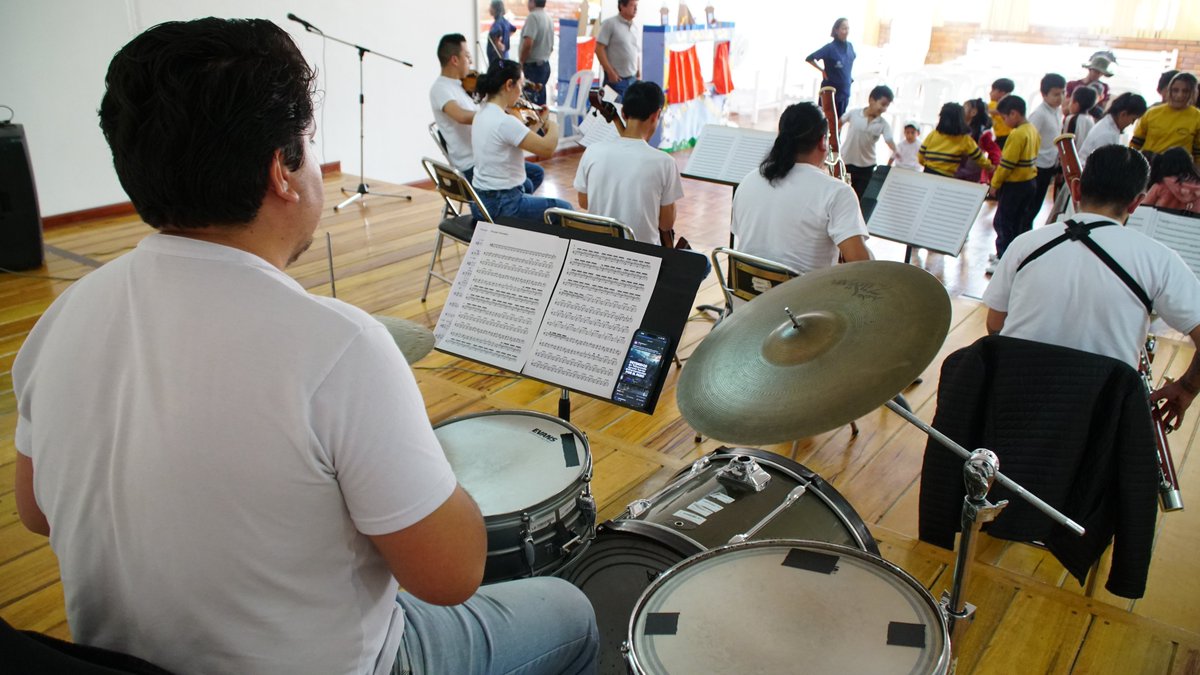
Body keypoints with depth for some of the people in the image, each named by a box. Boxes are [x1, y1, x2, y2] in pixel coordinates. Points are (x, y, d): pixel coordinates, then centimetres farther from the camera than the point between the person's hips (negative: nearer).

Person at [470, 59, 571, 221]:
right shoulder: (505, 121, -24)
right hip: (501, 205, -9)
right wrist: (552, 123, -7)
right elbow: (546, 149, -25)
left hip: (482, 199, 9)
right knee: (563, 209, 10)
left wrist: (539, 124, 9)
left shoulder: (482, 114, 6)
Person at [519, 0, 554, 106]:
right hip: (545, 64, 9)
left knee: (533, 102, -7)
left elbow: (528, 43, -24)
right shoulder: (548, 18, 12)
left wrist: (521, 62, -12)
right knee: (540, 101, 13)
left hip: (533, 65, -9)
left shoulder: (533, 16, -15)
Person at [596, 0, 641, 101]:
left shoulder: (637, 28, 12)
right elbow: (599, 49, -10)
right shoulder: (610, 23, -5)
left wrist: (639, 75, 13)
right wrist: (610, 72, -14)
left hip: (633, 79, 6)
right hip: (616, 78, -5)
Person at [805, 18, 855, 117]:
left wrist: (849, 77, 13)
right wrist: (823, 70, -11)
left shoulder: (850, 46, 3)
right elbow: (809, 58, -18)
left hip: (845, 91, 6)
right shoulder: (830, 48, -16)